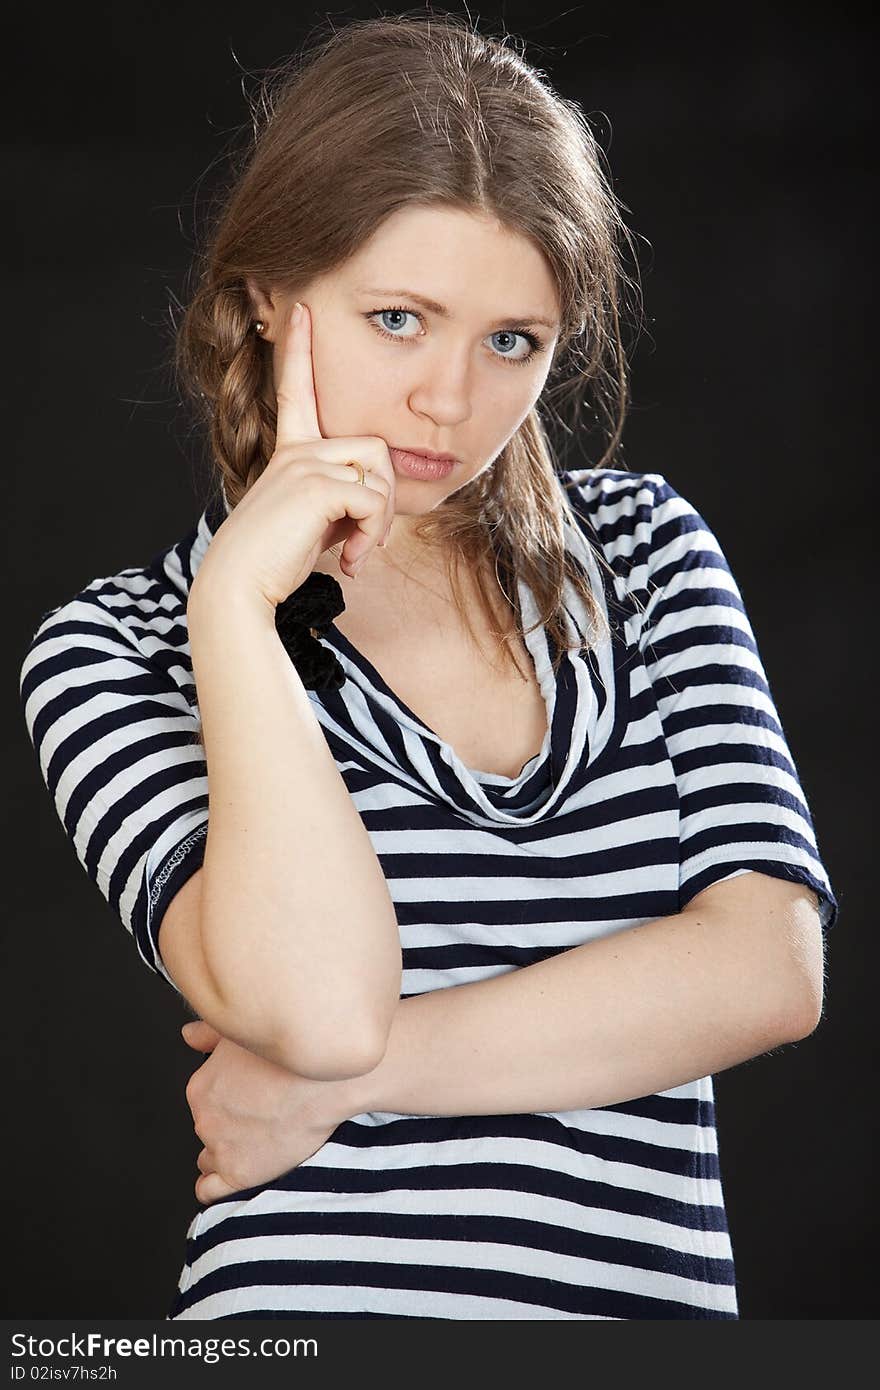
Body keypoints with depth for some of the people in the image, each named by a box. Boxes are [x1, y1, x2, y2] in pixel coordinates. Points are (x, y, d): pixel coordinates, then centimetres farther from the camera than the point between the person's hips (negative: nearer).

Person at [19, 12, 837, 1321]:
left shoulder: (642, 544, 9)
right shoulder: (114, 651, 2)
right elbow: (318, 1003, -13)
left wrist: (343, 1077, -6)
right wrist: (236, 608, -11)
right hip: (321, 1293, -1)